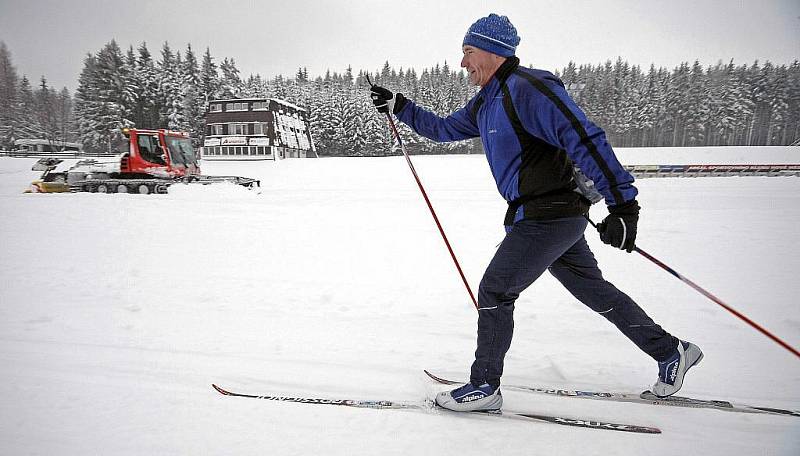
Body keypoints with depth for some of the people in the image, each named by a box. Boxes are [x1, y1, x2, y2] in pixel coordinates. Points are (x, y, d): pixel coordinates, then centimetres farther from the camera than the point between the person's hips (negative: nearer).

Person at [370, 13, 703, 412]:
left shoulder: (528, 90, -18)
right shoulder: (485, 103, 12)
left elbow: (586, 141, -24)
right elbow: (444, 129, 26)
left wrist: (622, 203, -27)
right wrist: (400, 107, 19)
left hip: (549, 217, -10)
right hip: (552, 216, 10)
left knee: (494, 292, -4)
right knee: (594, 290, 18)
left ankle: (485, 386, 10)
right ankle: (671, 351, 32)